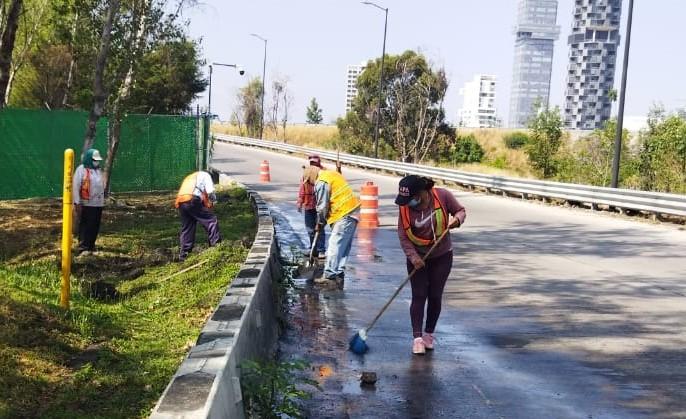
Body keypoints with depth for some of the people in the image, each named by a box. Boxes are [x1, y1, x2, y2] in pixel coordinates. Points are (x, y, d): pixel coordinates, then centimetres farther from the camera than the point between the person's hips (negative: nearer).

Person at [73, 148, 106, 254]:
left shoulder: (98, 170, 16)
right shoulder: (81, 170, -7)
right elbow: (75, 187, -12)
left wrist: (103, 200, 18)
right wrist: (77, 203, -17)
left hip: (98, 204, 7)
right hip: (86, 204, -7)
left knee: (95, 227, 9)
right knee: (85, 226, -5)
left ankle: (91, 246, 17)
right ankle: (83, 247, -2)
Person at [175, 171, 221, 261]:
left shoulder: (189, 178, 39)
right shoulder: (205, 175, 19)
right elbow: (210, 192, 3)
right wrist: (212, 202, 21)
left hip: (180, 203, 7)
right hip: (192, 200, -7)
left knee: (186, 229, 15)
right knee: (211, 220, 0)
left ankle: (183, 255, 16)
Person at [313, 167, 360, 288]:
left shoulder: (321, 182, -11)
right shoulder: (332, 174, 18)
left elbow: (322, 206, -10)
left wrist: (320, 223, 5)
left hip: (344, 216, -10)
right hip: (352, 213, 10)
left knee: (334, 246, -8)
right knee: (344, 247, 10)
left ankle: (329, 276, -8)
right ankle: (339, 275, 13)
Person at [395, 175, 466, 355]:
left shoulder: (442, 196, -18)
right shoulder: (405, 207, -16)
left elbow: (460, 210, -3)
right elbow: (403, 235, -13)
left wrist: (456, 220, -25)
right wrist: (413, 256, -25)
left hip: (442, 256, 0)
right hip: (417, 258, 0)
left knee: (435, 296, 6)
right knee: (419, 296, -5)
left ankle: (429, 334, 21)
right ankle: (417, 337, -4)